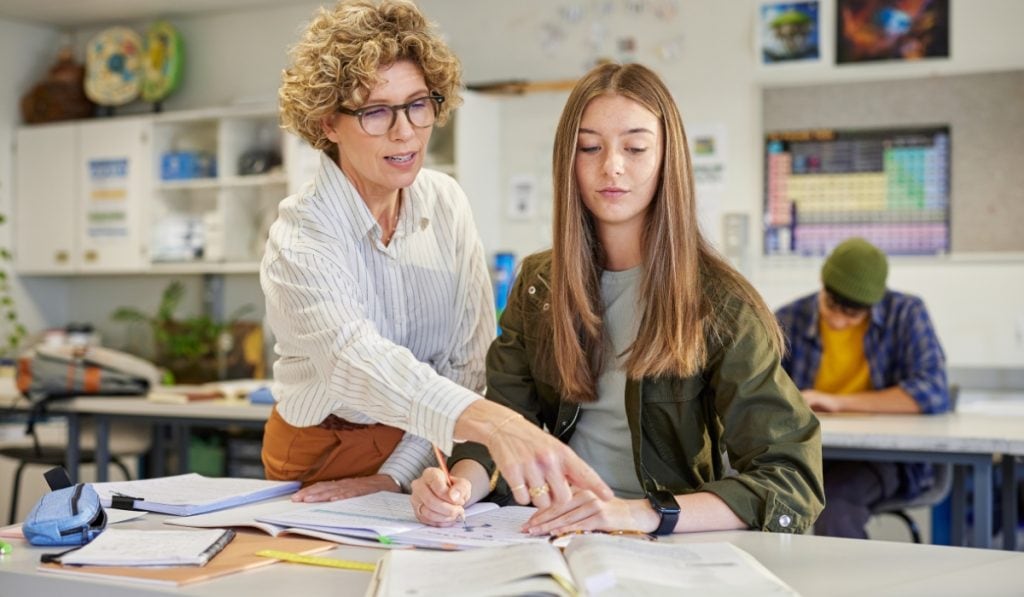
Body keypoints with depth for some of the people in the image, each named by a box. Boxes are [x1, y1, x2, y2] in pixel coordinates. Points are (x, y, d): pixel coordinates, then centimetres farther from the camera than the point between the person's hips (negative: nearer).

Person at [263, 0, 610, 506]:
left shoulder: (447, 204, -2)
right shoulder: (299, 240, -17)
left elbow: (468, 360, -3)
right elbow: (358, 360, -35)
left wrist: (396, 473, -15)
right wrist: (496, 425, -50)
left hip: (427, 453, 2)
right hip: (321, 458, -2)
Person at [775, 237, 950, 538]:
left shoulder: (906, 314, -2)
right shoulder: (790, 320, 4)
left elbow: (933, 393, -13)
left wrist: (839, 403, -15)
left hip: (883, 455, -2)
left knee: (834, 498, -34)